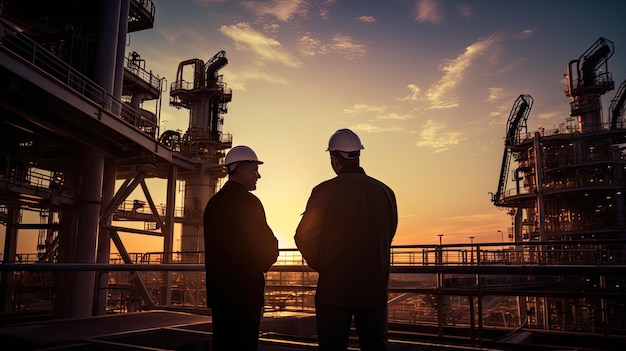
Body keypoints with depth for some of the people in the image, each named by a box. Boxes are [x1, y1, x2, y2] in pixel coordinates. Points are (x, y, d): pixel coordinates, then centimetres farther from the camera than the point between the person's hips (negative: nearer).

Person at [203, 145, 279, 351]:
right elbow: (269, 248, -14)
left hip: (218, 290, 8)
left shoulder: (213, 202, 10)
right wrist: (259, 267, 7)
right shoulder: (248, 202, -14)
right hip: (244, 290, -8)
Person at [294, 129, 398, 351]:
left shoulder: (325, 191, -11)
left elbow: (304, 238, -4)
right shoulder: (385, 192, 0)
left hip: (334, 290, -3)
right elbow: (388, 237, 10)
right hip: (375, 289, 3)